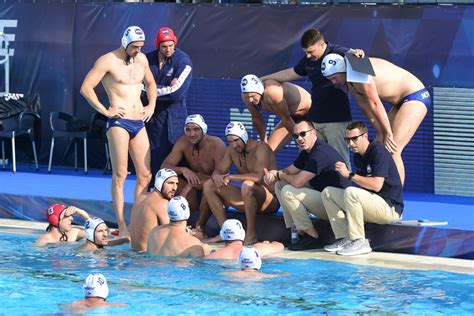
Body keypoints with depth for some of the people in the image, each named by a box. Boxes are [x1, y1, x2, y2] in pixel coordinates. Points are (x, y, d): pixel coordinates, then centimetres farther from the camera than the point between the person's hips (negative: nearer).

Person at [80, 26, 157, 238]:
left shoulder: (142, 59, 14)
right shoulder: (108, 61, -6)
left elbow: (150, 83, 32)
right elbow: (86, 87, -9)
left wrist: (152, 105, 16)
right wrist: (104, 110, -11)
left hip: (139, 123, 7)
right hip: (119, 122, -7)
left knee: (145, 175, 3)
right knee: (120, 175, -8)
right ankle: (122, 226, -8)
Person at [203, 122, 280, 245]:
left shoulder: (261, 148, -16)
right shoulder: (231, 149, 7)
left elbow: (259, 177, -29)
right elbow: (218, 170, 9)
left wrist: (231, 177, -25)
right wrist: (216, 177, -17)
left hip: (270, 201, -8)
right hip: (248, 199, 8)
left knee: (247, 185, -40)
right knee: (209, 185, 0)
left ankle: (251, 235, -29)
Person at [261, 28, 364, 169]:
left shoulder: (337, 53, -8)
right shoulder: (308, 60, 13)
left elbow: (349, 53, -26)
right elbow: (291, 73, 28)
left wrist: (355, 53, -51)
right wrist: (263, 79, 36)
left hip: (336, 119, -7)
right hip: (314, 119, 7)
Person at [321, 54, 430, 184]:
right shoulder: (349, 82, 7)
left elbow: (375, 104, -22)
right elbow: (365, 107, 8)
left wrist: (387, 133, -17)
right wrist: (380, 133, 3)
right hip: (402, 102, 10)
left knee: (392, 150, -18)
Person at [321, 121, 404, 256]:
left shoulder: (378, 152, -16)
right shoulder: (358, 155, 11)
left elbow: (376, 185, -26)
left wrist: (350, 175, -20)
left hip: (390, 208, -9)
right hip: (371, 205, 9)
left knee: (351, 193, -34)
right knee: (328, 193, 4)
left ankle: (359, 242, -26)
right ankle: (344, 238, -4)